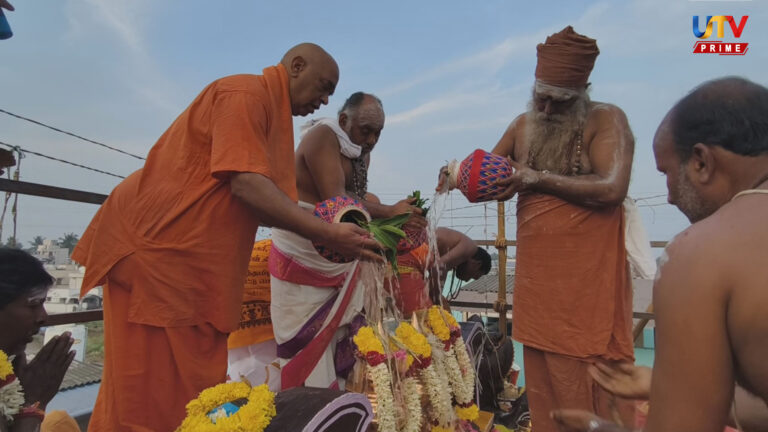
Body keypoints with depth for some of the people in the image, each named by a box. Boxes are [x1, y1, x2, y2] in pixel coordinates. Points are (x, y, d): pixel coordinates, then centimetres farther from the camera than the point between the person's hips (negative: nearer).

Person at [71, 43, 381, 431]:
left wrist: (326, 230, 3)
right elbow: (246, 185, -23)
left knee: (192, 384, 12)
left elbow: (260, 205, 12)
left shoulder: (271, 111, 17)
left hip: (194, 259, 9)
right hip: (154, 244, -9)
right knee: (152, 389, -1)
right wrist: (327, 234, -22)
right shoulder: (248, 92, -11)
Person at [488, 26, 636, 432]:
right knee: (542, 378, 10)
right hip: (534, 274, 5)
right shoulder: (522, 125, 12)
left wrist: (538, 177, -12)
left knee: (593, 376, 1)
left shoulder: (605, 119, -3)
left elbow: (611, 188, -16)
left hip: (589, 277, -4)